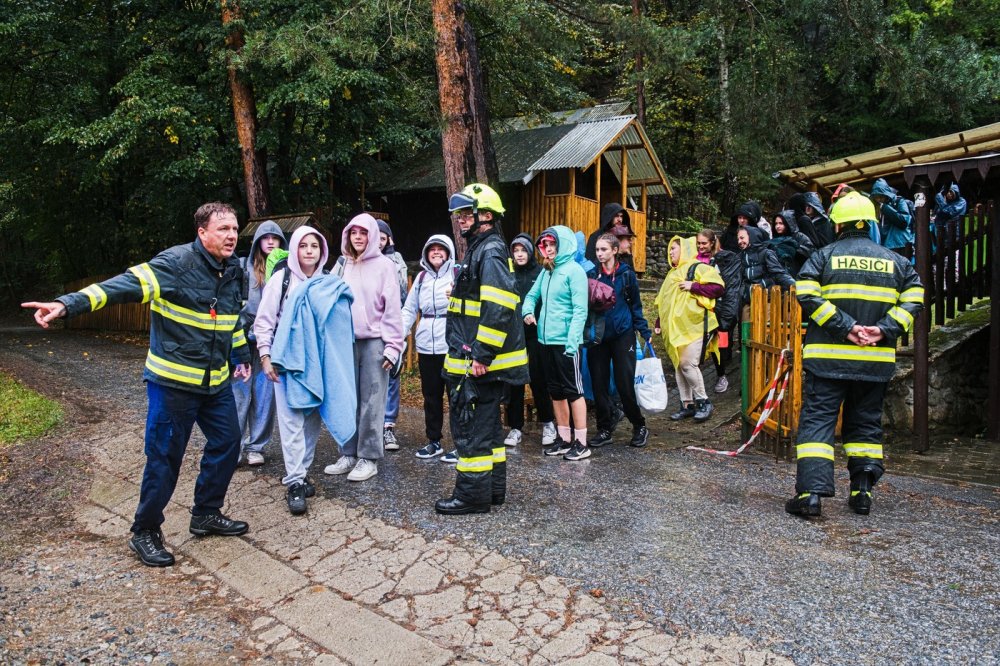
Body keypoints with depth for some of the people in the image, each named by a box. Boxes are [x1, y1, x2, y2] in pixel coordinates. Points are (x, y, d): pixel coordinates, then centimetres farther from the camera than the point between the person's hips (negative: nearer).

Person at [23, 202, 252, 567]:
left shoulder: (233, 270, 5)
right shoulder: (177, 262, -18)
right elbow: (127, 285, -29)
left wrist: (241, 357, 24)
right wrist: (68, 303, -41)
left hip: (217, 382, 7)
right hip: (174, 382, -7)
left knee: (226, 445, 13)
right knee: (164, 457, 2)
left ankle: (206, 514, 33)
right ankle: (145, 533, 22)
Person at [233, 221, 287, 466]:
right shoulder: (243, 266, 6)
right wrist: (247, 327, -6)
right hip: (245, 337, 0)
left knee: (265, 393, 4)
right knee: (240, 392, 0)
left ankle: (256, 446, 13)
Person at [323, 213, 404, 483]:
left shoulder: (384, 265, -3)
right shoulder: (343, 265, 13)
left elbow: (392, 308, -6)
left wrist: (393, 346, -11)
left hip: (374, 341, -5)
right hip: (347, 341, 5)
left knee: (371, 402, -1)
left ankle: (369, 457, 7)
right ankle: (349, 453, 18)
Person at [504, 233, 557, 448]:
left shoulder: (541, 273, 1)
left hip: (535, 335, -2)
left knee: (538, 379, 1)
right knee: (514, 382, 4)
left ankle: (548, 423, 18)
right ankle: (515, 427, 13)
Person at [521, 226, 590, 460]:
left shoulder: (574, 270, -9)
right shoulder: (546, 271, 13)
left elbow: (580, 310, -15)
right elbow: (532, 296, 22)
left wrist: (573, 340, -22)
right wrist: (528, 311, -1)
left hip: (565, 341, -8)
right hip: (545, 340, 8)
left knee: (573, 390, -1)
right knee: (556, 391, 13)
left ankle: (581, 443, 6)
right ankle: (563, 438, 23)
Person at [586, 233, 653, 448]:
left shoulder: (627, 275, 0)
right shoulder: (591, 275, 6)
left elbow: (636, 306, 5)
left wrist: (645, 331, -2)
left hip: (623, 335, -3)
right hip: (598, 336, 3)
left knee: (625, 384, -3)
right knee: (599, 384, 4)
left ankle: (639, 426, 16)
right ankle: (604, 430, 16)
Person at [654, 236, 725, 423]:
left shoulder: (698, 268, -2)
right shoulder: (672, 274, 22)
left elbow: (718, 287, -13)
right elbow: (663, 301, 25)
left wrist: (693, 287, -15)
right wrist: (659, 322, 18)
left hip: (693, 326, -8)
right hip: (674, 329, 8)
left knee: (688, 364, -15)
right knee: (678, 366, 6)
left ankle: (703, 401, 1)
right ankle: (687, 404, 14)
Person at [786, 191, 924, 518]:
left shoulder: (824, 256, 0)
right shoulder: (895, 261, 10)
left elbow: (807, 295, -13)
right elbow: (913, 299, 1)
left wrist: (845, 327, -13)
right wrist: (884, 330, -8)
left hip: (828, 356, -3)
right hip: (877, 359, 4)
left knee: (817, 419, -1)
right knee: (866, 423, 16)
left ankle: (810, 492, -10)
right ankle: (863, 491, 19)